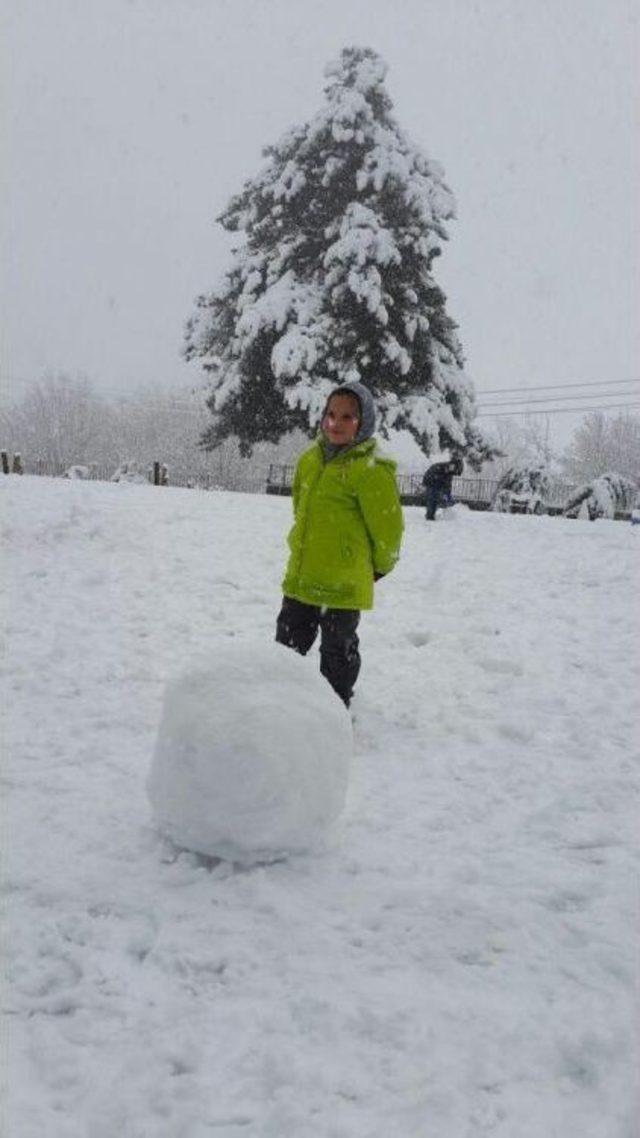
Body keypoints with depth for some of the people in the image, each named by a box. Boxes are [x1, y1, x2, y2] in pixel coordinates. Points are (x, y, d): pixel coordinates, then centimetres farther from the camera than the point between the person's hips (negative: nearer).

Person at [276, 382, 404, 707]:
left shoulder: (371, 470, -17)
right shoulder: (310, 459, 5)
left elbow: (388, 528, -10)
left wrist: (378, 567, 3)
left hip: (344, 585, -6)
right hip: (300, 578, 7)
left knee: (338, 652, 8)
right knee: (288, 643, 16)